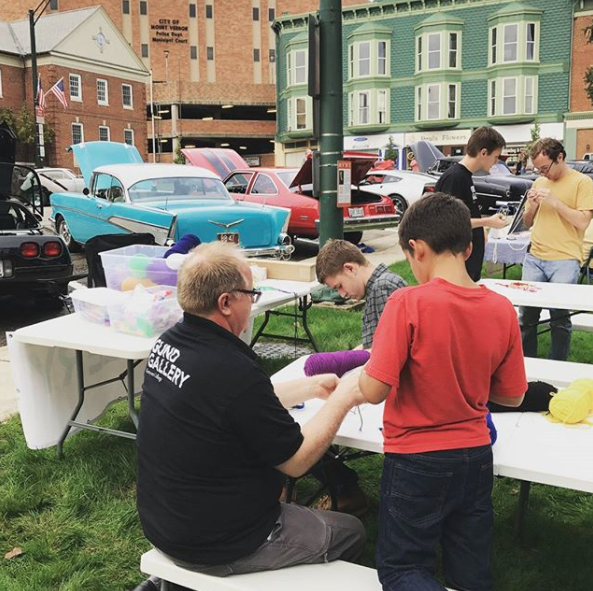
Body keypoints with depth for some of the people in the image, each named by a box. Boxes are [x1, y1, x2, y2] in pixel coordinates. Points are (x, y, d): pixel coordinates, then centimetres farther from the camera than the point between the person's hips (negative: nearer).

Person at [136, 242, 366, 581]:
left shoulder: (170, 343, -6)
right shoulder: (234, 371, -32)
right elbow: (296, 461, -17)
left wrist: (312, 387, 14)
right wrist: (343, 400, -6)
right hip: (217, 546, -8)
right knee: (351, 532, 12)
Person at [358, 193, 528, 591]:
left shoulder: (409, 303, -21)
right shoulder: (502, 309, -6)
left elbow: (374, 391, -22)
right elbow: (513, 396, 3)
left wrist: (360, 376, -1)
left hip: (417, 463, -4)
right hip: (477, 457, 5)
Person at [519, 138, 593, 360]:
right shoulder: (539, 182, 15)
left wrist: (555, 201, -15)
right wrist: (532, 205, 0)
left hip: (564, 261, -5)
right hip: (534, 258, 5)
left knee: (559, 317, -5)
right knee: (526, 314, 4)